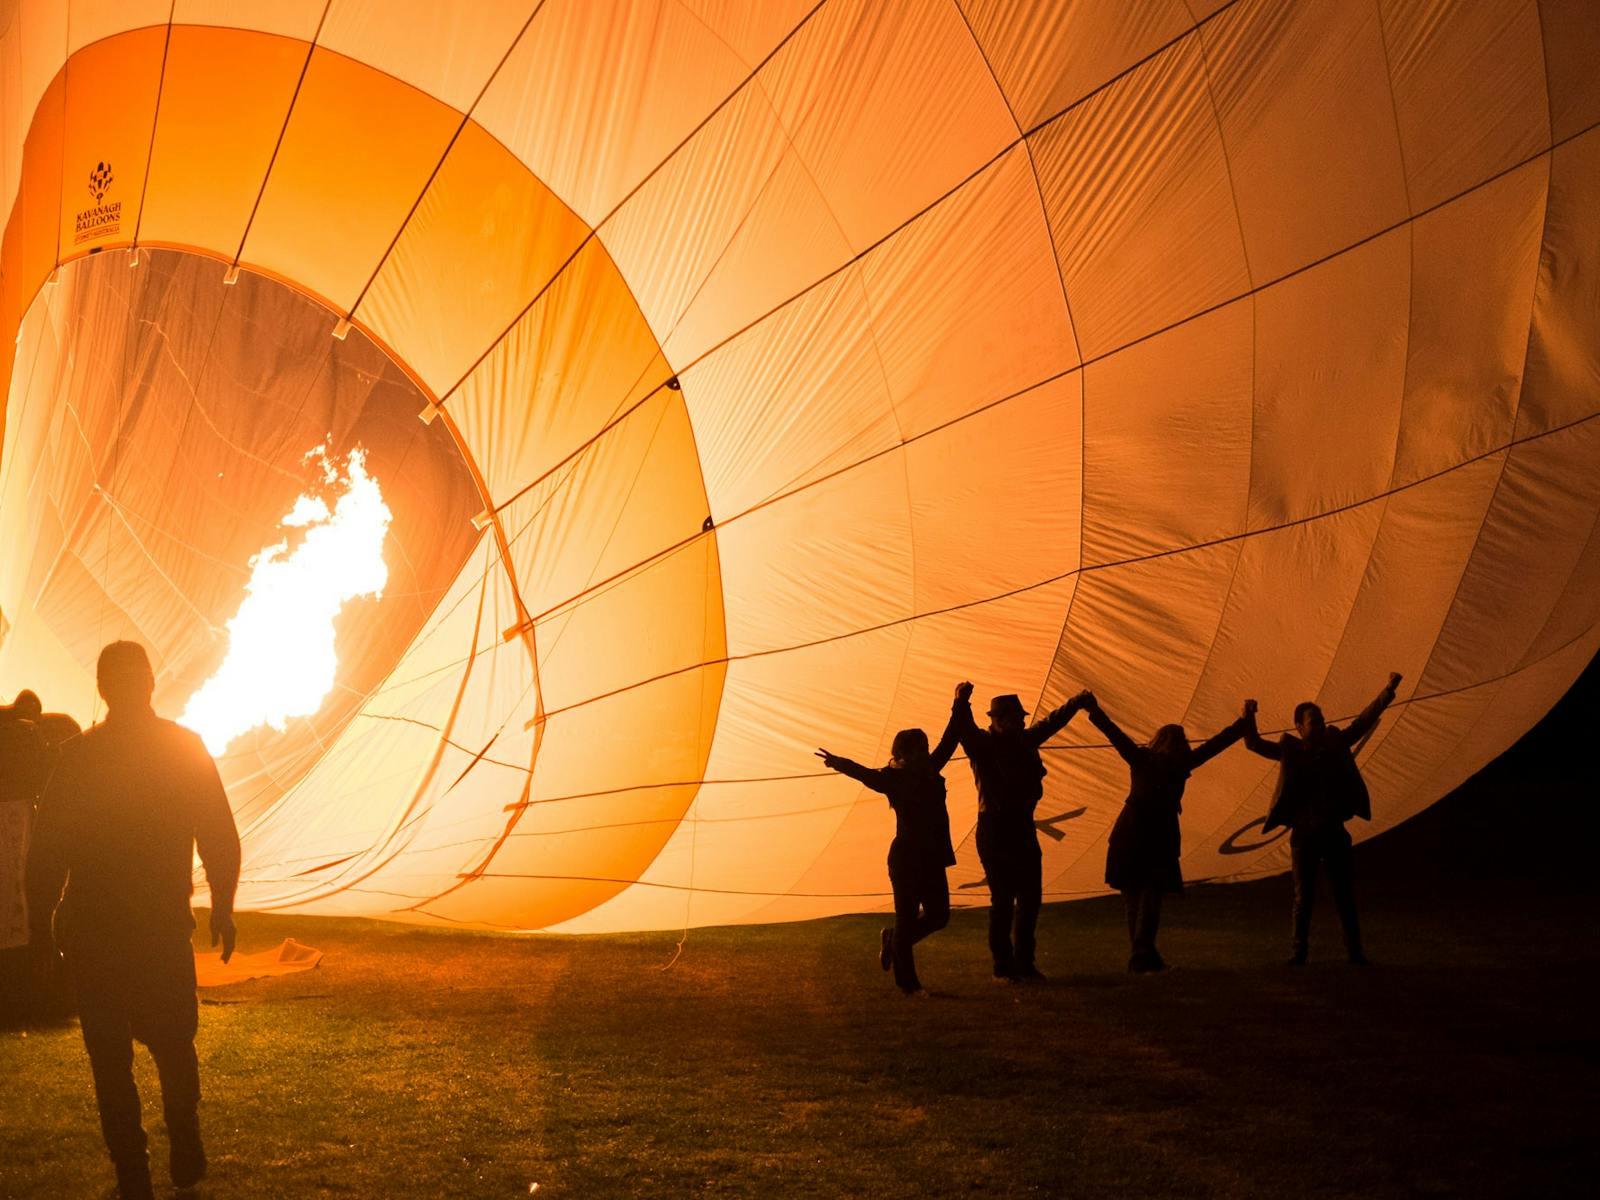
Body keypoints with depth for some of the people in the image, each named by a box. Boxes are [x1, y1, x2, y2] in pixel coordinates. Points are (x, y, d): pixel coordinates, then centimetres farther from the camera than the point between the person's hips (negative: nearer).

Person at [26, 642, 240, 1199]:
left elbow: (47, 846, -3)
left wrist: (40, 919, 7)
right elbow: (220, 838, -1)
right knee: (173, 1040, 19)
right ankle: (186, 1153, 15)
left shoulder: (79, 755, -5)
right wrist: (222, 908, 9)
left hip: (91, 930, -1)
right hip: (164, 925, 1)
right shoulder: (186, 747, -2)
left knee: (109, 1053, 7)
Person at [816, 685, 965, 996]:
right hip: (906, 858, -7)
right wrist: (839, 763, -47)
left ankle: (892, 939, 34)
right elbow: (866, 774, -28)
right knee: (908, 919, 1)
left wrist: (959, 706, 20)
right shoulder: (893, 778, -10)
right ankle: (907, 983, 13)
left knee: (939, 916, 11)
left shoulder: (929, 772, 8)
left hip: (932, 859, 7)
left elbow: (949, 742, 17)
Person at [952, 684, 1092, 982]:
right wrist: (962, 703, -46)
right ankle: (1003, 968, 5)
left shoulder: (1025, 740, 10)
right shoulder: (982, 744, -9)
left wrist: (1077, 702, 22)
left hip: (1023, 828, 7)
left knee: (1030, 897, 9)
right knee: (1003, 899, -4)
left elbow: (1052, 723, 26)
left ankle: (1024, 963, 21)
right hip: (995, 830, -7)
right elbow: (964, 730, -29)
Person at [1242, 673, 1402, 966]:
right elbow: (1254, 743, -10)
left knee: (1345, 895, 6)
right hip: (1304, 835, -2)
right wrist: (1249, 716, -28)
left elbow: (1364, 721, 5)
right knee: (1304, 897, 3)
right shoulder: (1289, 750, -2)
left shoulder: (1335, 743, 5)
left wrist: (1387, 691, -2)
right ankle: (1299, 950, 13)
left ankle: (1354, 950, 14)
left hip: (1335, 832, 2)